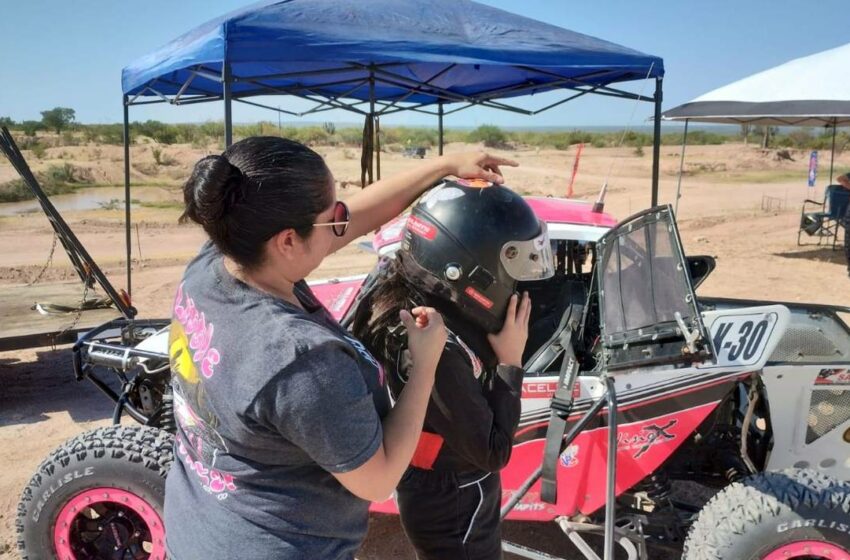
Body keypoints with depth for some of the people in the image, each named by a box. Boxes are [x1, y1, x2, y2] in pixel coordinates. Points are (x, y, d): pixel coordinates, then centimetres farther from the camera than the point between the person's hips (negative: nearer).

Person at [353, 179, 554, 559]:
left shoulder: (406, 296, -10)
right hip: (453, 511, -8)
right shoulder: (437, 350, -36)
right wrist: (511, 363, -22)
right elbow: (492, 452, -26)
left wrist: (499, 359, -16)